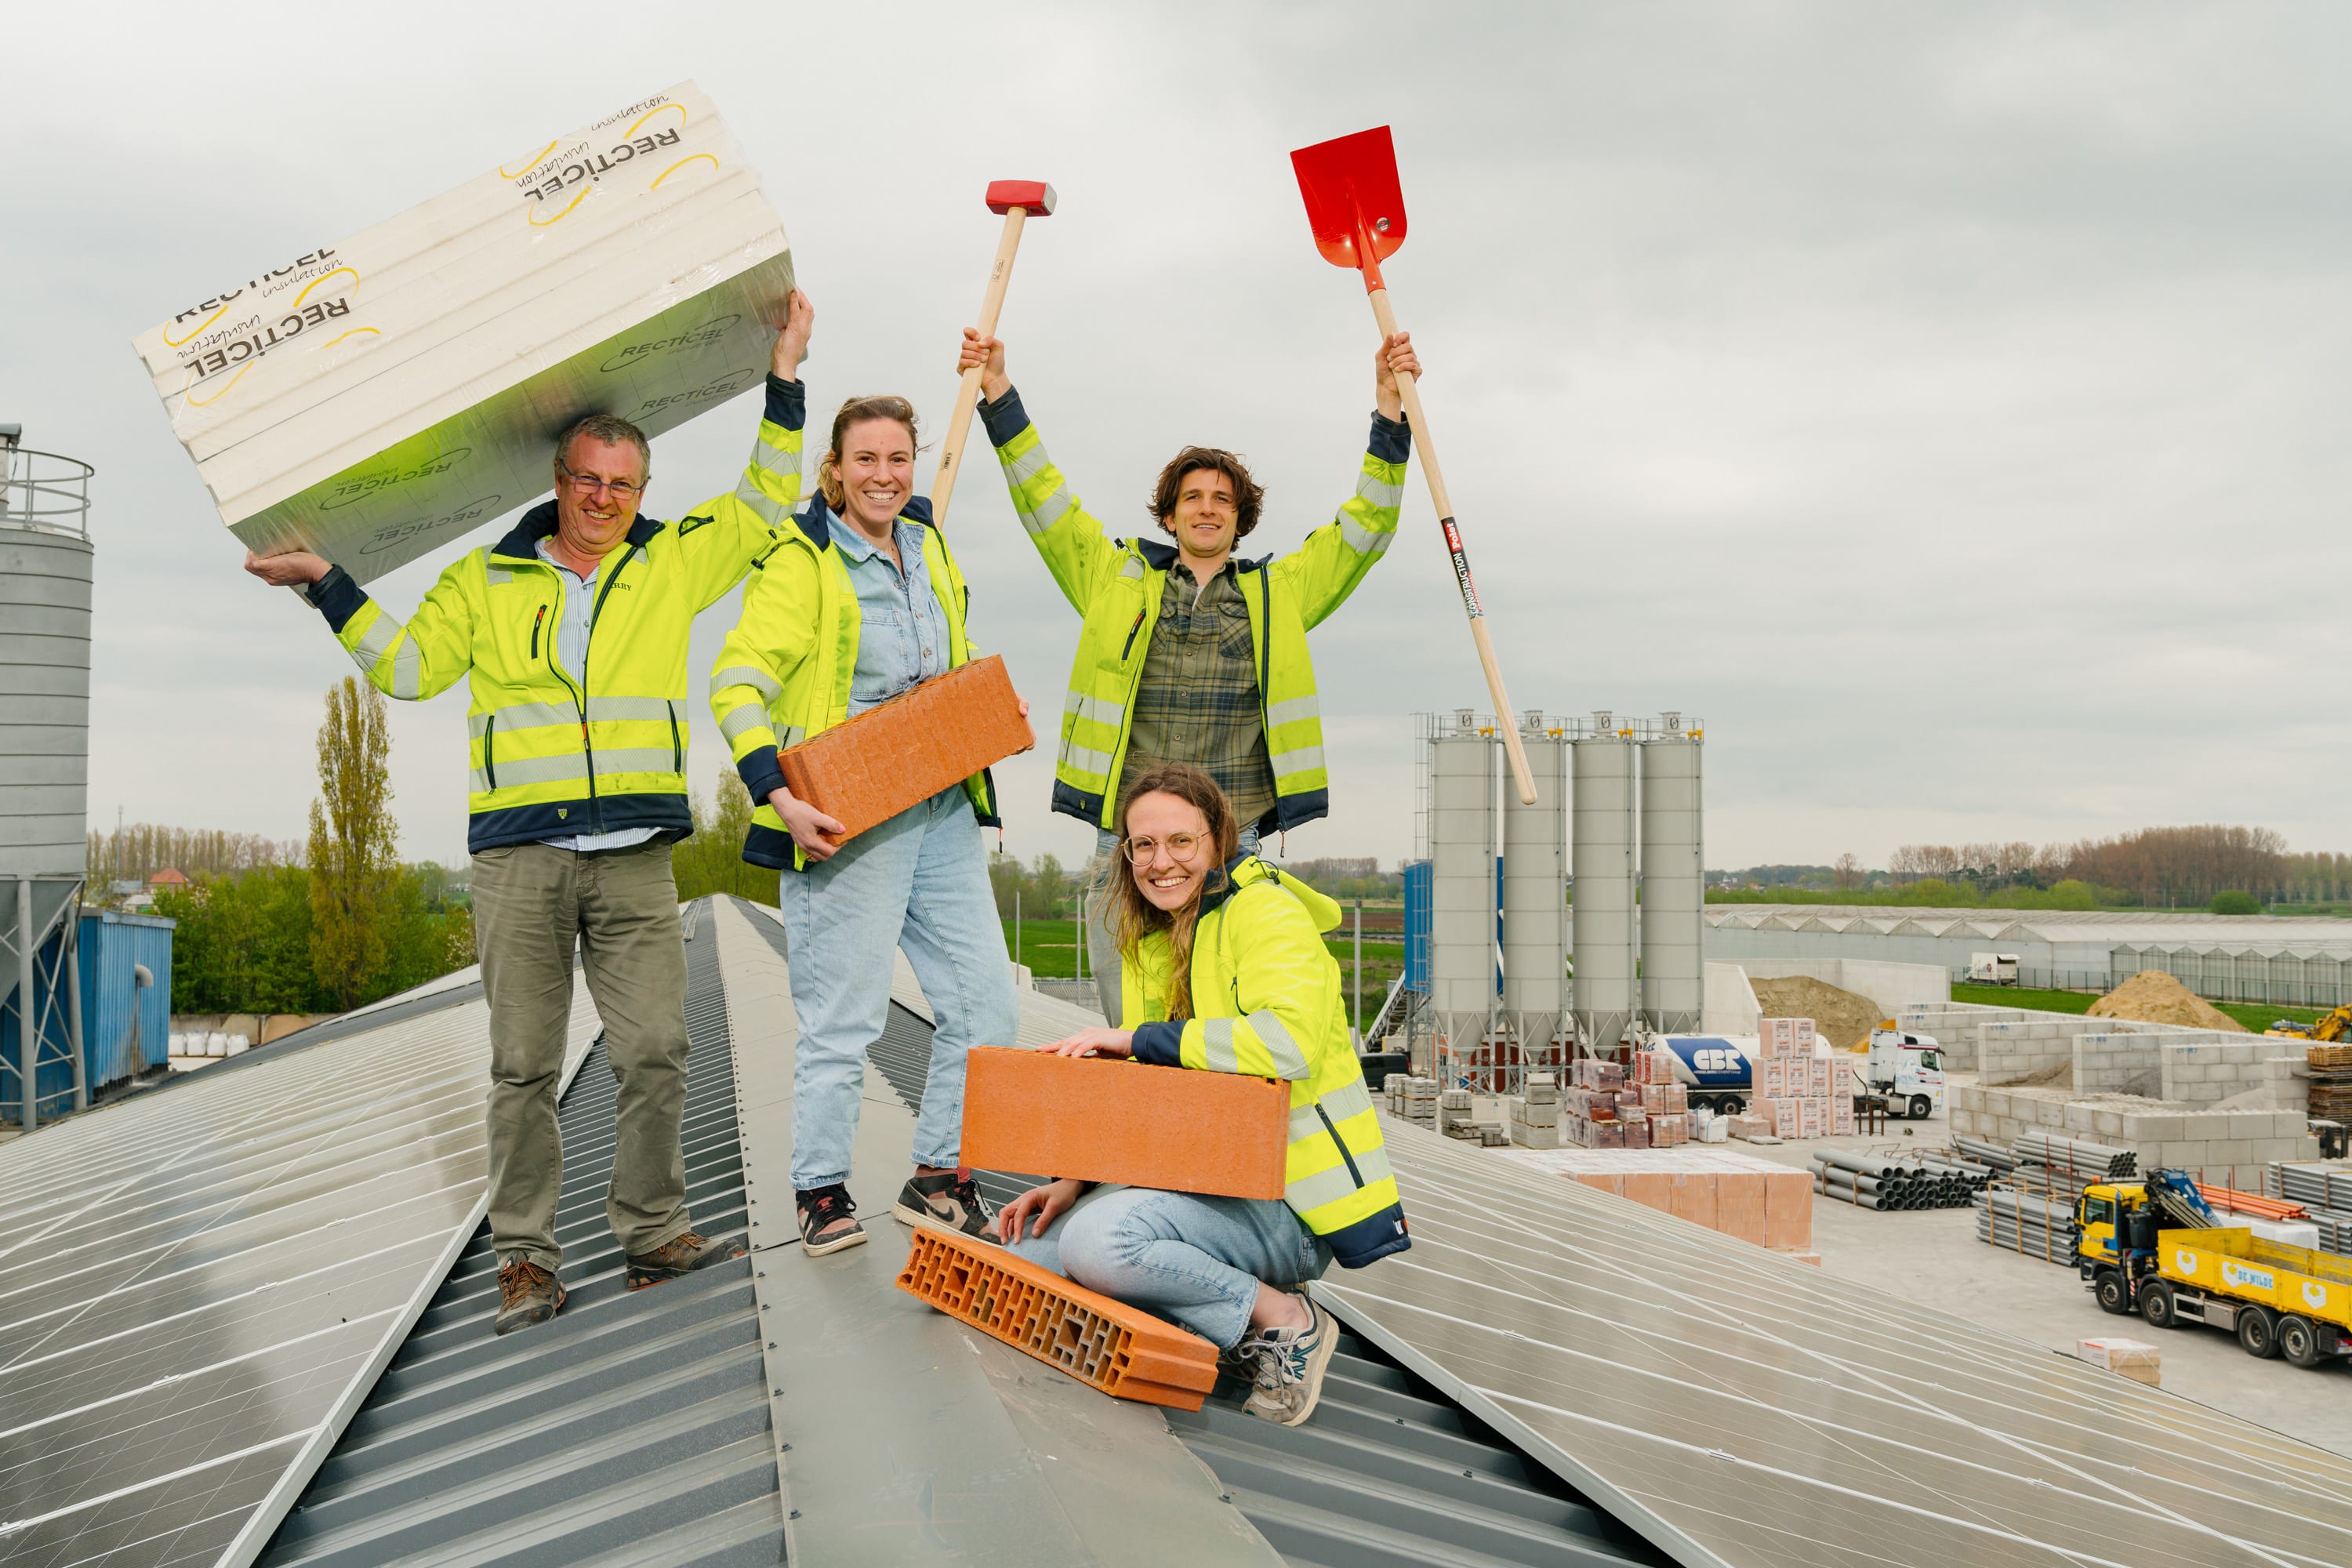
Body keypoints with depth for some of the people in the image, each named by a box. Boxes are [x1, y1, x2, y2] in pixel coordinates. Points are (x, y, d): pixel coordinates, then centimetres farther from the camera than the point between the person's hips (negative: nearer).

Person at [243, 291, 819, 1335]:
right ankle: (525, 1258, 9)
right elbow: (406, 666, 12)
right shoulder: (487, 580, 12)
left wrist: (785, 374, 12)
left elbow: (765, 502, 14)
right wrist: (325, 584, 5)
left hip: (635, 852, 0)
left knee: (655, 1052, -3)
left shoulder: (673, 562, 13)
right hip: (517, 855, 0)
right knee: (523, 1063, 2)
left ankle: (653, 1234, 8)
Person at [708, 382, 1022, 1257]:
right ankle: (821, 1193, 14)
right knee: (843, 1016, -3)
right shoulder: (803, 561, -7)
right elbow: (737, 684, -15)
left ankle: (939, 1178, 19)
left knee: (985, 1004, 5)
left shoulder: (929, 549, 14)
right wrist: (779, 797, -26)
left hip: (943, 813, 7)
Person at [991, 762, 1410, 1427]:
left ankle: (1285, 1321, -10)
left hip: (1289, 1202, -9)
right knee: (1027, 1249, -1)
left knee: (1099, 1240, -30)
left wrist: (1135, 1037, -22)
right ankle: (1231, 1316, 3)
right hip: (1207, 1183, 9)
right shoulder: (1149, 941, 15)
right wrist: (1074, 1181, 2)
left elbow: (1291, 1040, -29)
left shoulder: (1266, 912, -11)